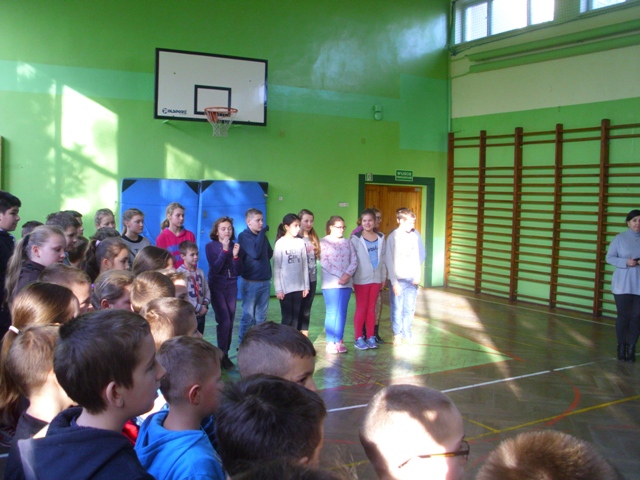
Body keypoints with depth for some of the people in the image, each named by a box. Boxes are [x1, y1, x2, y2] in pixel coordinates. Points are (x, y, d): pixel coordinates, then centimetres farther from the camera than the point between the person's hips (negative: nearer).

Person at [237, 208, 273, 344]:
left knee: (261, 316, 12)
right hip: (250, 282, -6)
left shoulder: (262, 235, 10)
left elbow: (270, 253, 21)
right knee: (248, 316, -1)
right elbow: (255, 253, -21)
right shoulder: (244, 236, -8)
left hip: (265, 281, 6)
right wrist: (262, 233, -17)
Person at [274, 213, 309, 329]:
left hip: (298, 287, 4)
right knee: (287, 318, 1)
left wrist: (306, 286, 6)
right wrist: (278, 289, -10)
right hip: (285, 287, -4)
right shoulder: (280, 243, -7)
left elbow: (304, 265, 7)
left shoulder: (300, 242, 4)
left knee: (295, 317, 9)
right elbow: (276, 268, -6)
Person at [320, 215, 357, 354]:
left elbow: (354, 261, 5)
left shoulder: (347, 242, 12)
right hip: (331, 282, -4)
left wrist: (347, 274, -13)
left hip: (346, 282, 4)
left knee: (342, 312, 6)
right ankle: (330, 342, 3)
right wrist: (340, 275, -15)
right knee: (332, 312, -3)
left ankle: (339, 341, 12)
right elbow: (324, 262, -10)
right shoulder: (324, 242, -1)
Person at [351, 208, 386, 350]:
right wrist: (351, 277, -13)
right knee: (361, 308, 3)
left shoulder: (380, 238, 6)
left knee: (371, 308, 11)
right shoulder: (356, 239, -7)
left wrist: (384, 277, 9)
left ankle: (370, 337, 19)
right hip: (361, 279, -4)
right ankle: (358, 338, 11)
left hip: (376, 278, 4)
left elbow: (383, 259, 10)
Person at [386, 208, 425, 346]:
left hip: (412, 279, 3)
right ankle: (397, 335, 19)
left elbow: (418, 257, 9)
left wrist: (417, 275, 0)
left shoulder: (414, 235, 3)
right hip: (398, 279, -3)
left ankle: (406, 335, 20)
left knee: (409, 309, 7)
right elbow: (389, 261, -8)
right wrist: (394, 281, -11)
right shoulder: (393, 237, -8)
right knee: (397, 309, 4)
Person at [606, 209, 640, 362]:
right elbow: (609, 258, -2)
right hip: (622, 285, -2)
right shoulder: (620, 238, -2)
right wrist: (626, 262, -17)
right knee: (623, 316, 3)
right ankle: (621, 347, 15)